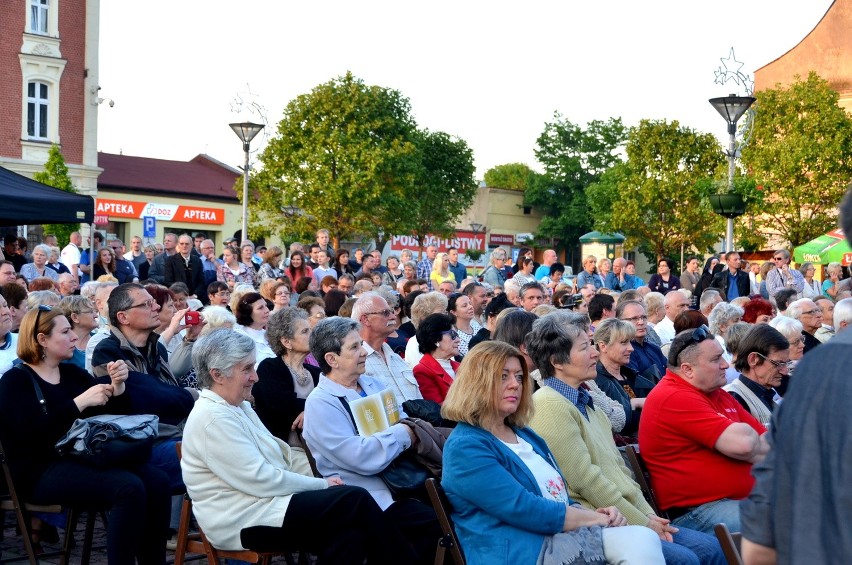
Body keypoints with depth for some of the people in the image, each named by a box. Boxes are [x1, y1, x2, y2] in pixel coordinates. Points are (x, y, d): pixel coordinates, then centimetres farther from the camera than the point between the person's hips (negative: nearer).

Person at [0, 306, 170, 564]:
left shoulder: (72, 372, 18)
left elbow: (112, 414, 16)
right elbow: (35, 434, -18)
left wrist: (117, 387, -4)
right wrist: (80, 402, -21)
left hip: (80, 459, 7)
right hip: (41, 471, -7)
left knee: (157, 481, -20)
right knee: (129, 488, -31)